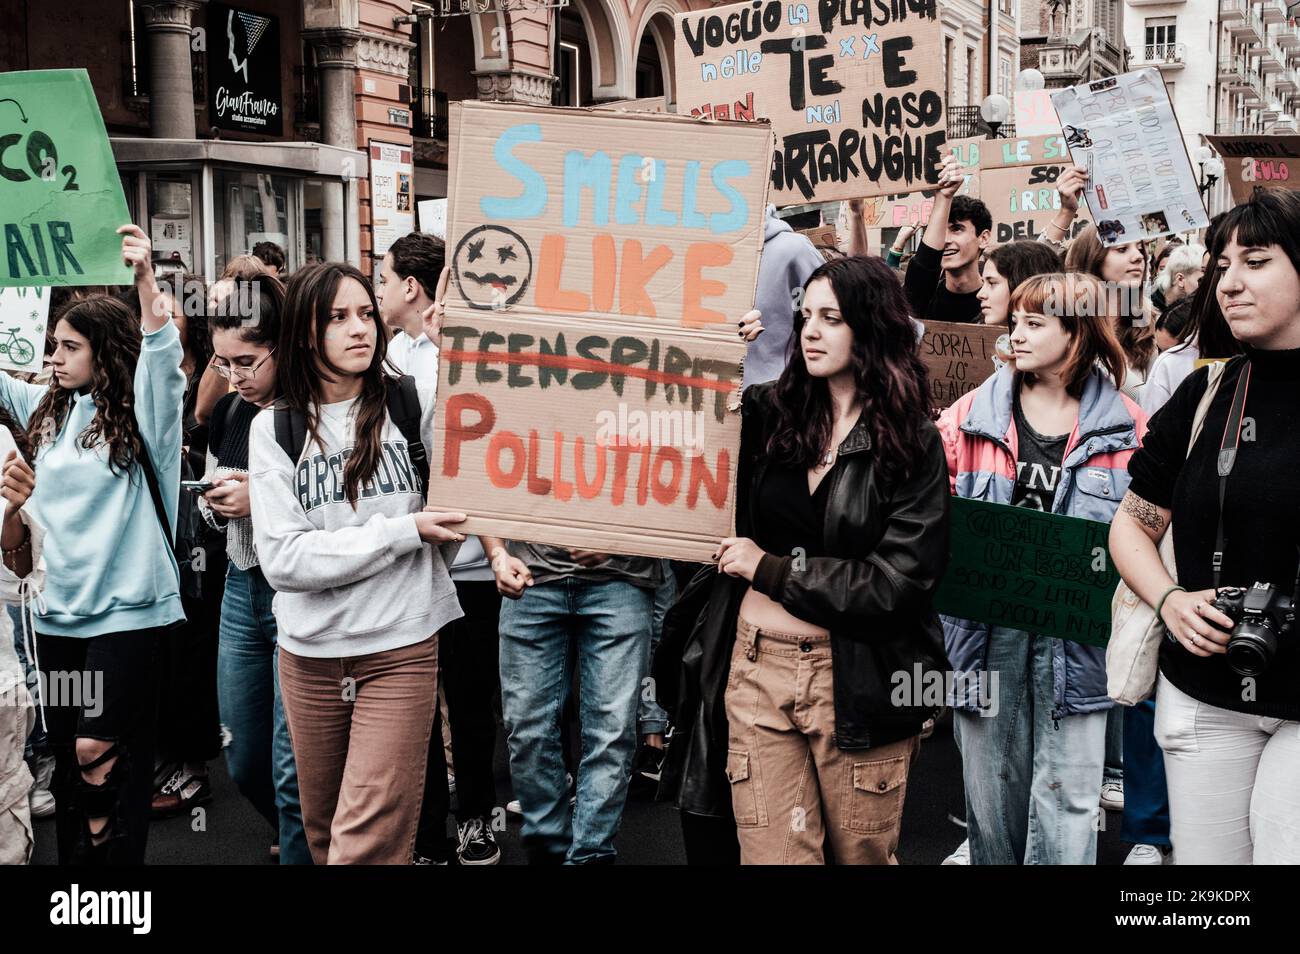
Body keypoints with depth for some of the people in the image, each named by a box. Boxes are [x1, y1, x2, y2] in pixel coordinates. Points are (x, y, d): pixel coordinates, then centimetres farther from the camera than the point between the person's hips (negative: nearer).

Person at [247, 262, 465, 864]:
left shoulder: (414, 406, -3)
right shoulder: (275, 428, -1)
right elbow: (282, 559, -10)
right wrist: (403, 532, -13)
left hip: (402, 649, -2)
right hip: (309, 655, 2)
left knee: (368, 843, -8)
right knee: (323, 832, 17)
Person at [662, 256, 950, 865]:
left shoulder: (914, 446, -5)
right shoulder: (766, 415, 3)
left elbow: (896, 582, -13)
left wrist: (770, 568, -11)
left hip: (856, 678, -1)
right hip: (756, 668, 2)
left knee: (863, 853, 16)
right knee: (770, 853, 4)